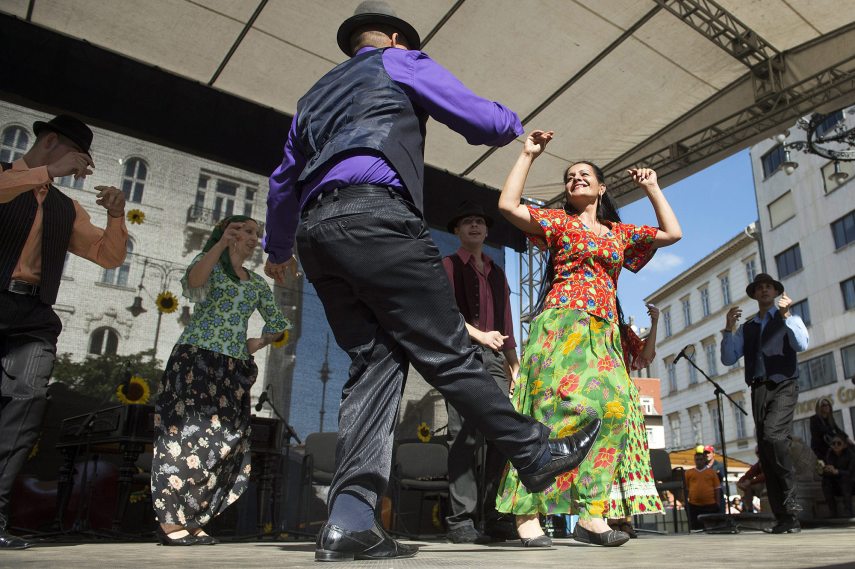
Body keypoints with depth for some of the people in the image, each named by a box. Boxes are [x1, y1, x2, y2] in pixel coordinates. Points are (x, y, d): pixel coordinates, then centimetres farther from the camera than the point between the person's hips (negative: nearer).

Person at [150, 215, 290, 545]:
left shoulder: (257, 283, 21)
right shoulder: (209, 262, 7)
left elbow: (279, 325, 28)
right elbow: (194, 280, -18)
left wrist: (256, 344, 11)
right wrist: (221, 243, -27)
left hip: (234, 370, 6)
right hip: (196, 359, -5)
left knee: (225, 440, 0)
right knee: (189, 433, -11)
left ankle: (189, 521, 9)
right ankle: (170, 521, -6)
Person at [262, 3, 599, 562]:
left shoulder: (316, 93, 34)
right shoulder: (400, 62, 15)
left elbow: (283, 181, 37)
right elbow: (487, 123, 9)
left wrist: (278, 248, 49)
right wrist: (514, 122, 33)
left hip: (317, 232, 7)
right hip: (375, 214, -7)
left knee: (375, 360, 1)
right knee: (448, 351, -6)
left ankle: (349, 521, -8)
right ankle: (538, 453, 6)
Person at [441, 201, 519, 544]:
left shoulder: (497, 273, 26)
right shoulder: (447, 265, 12)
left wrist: (514, 362, 14)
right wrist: (480, 335, -9)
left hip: (494, 357, 5)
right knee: (465, 435, -12)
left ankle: (495, 516, -1)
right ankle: (461, 521, -10)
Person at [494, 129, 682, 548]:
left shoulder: (620, 233, 24)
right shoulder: (559, 221, 11)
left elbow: (672, 233, 24)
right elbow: (507, 205, -1)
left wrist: (652, 188, 26)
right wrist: (528, 155, 5)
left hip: (604, 334, 5)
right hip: (563, 323, -5)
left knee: (611, 409, -12)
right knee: (559, 407, -19)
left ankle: (590, 514, -10)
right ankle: (527, 514, -19)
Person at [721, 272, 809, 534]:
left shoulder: (790, 319, 11)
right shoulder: (746, 327, 19)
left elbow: (801, 345, -11)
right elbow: (728, 358, 8)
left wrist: (786, 315, -20)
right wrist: (729, 328, -4)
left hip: (783, 387, -4)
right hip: (759, 390, 4)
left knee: (773, 436, -27)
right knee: (766, 452, 0)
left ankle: (791, 496, -8)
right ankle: (785, 518, 5)